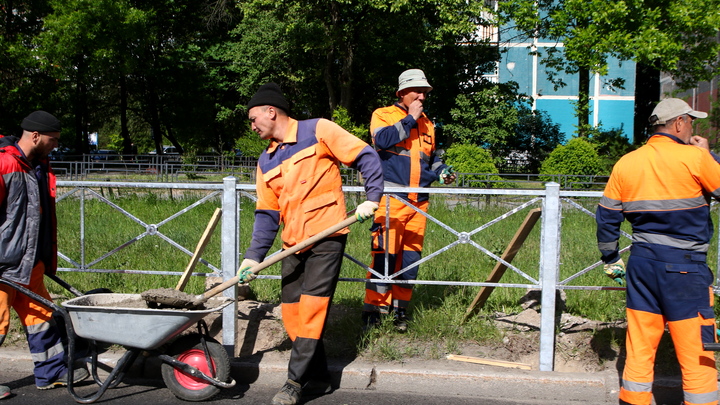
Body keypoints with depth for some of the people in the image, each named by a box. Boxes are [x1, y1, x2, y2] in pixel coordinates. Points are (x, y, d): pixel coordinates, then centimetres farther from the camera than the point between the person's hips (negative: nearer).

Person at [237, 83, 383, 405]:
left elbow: (366, 157, -3)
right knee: (292, 314, 4)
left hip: (327, 236, -7)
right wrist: (254, 256, 6)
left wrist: (372, 197, -12)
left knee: (311, 308, -11)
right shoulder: (266, 162, 16)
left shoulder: (317, 130, -2)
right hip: (292, 244, 7)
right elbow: (267, 214, 15)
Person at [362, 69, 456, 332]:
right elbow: (383, 139, -16)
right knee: (385, 253, -12)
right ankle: (374, 308, -7)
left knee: (411, 256, 5)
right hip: (390, 199, -6)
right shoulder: (383, 115, 4)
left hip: (418, 201, 6)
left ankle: (400, 308, 15)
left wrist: (442, 172, 11)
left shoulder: (427, 124, 22)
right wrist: (410, 118, -8)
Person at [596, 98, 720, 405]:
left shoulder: (625, 163, 6)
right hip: (684, 266, -5)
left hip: (641, 264, 6)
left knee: (640, 348, 11)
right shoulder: (693, 157, -10)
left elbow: (606, 217, 10)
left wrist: (611, 261, 20)